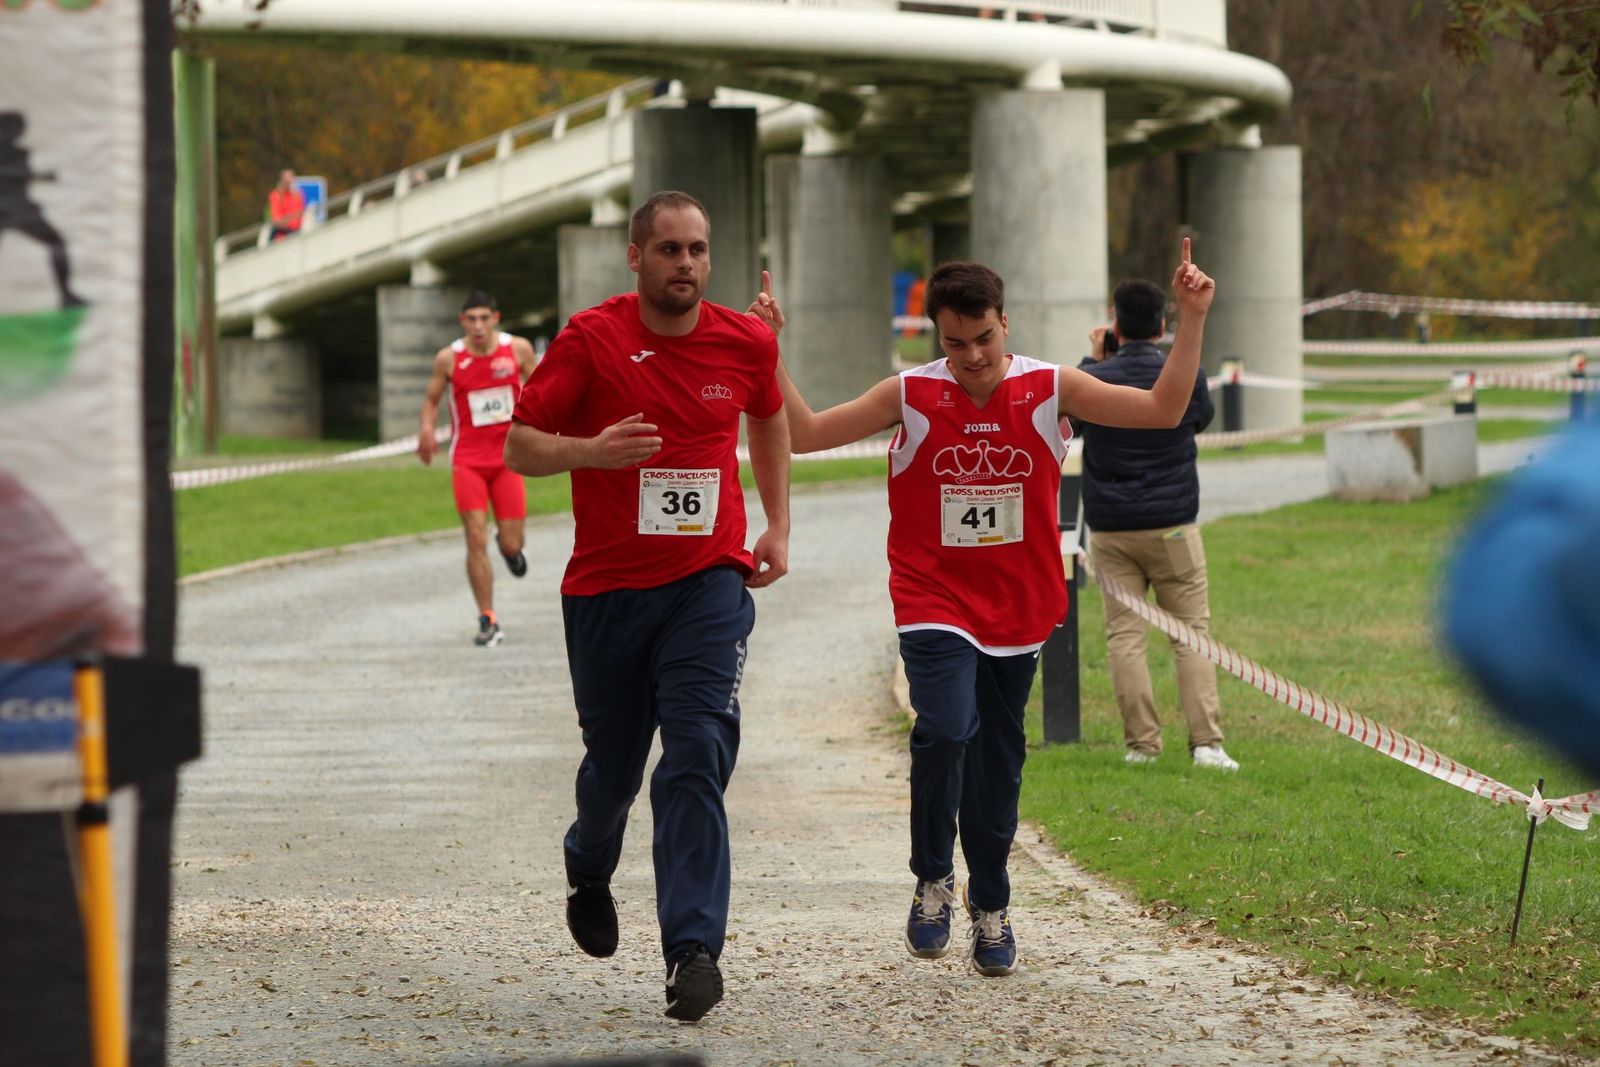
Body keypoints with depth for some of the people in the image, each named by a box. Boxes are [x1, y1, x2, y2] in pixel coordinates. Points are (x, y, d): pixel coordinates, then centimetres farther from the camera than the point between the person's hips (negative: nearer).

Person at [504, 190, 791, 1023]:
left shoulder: (745, 343, 2)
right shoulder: (590, 340, -6)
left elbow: (768, 416, 24)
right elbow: (519, 447, -5)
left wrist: (777, 526, 18)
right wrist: (589, 449, -25)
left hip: (709, 583, 0)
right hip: (605, 587, 0)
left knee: (697, 753, -16)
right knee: (613, 765, 11)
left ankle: (692, 949, -19)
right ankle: (589, 868, 46)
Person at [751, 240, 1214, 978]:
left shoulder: (1049, 389, -1)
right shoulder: (909, 397, -4)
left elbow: (1163, 411, -1)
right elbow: (805, 434, -2)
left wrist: (1191, 319, -10)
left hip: (1018, 608, 2)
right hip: (933, 604, -2)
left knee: (998, 759, 10)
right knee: (946, 729, -25)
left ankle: (991, 908, 28)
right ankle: (932, 881, -4)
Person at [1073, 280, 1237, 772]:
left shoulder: (1092, 380, -7)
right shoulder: (1185, 377, -6)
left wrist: (1096, 362, 16)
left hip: (1110, 527, 0)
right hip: (1172, 527, 0)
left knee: (1124, 636, 3)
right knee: (1191, 632, 4)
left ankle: (1142, 743, 0)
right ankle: (1206, 741, -4)